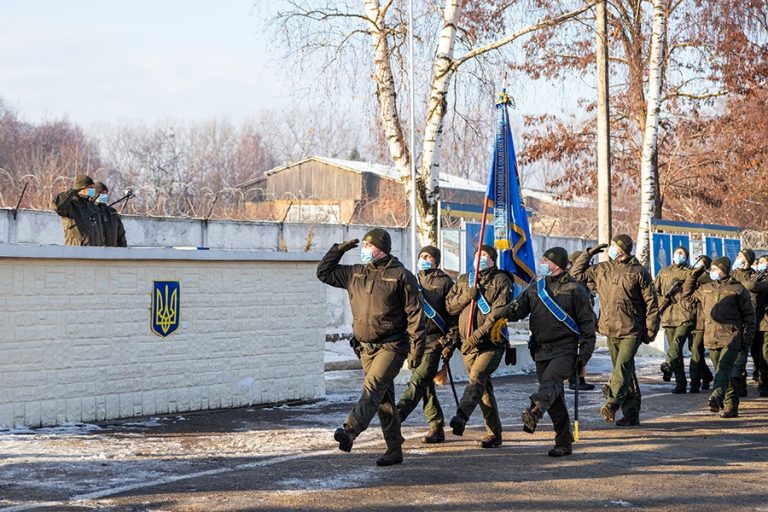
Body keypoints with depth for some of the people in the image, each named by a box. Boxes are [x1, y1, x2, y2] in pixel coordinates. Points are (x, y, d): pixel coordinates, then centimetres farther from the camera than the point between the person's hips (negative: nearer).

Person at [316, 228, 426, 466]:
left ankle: (350, 430, -42)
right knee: (383, 398, 10)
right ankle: (394, 449, 17)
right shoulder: (355, 274, 12)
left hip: (391, 346, -7)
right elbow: (324, 273, 22)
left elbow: (415, 313, -7)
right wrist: (339, 249, 10)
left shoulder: (401, 276, -6)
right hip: (366, 348, 7)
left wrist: (416, 347, -12)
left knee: (373, 386, -24)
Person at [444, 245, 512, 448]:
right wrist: (467, 296, -7)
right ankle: (494, 433, 14)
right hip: (468, 344, 6)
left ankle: (461, 417, -45)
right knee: (484, 388, 9)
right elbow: (449, 306, 12)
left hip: (491, 342, -6)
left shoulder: (501, 281, -1)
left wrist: (478, 334, -19)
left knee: (477, 378, -26)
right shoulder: (463, 280, 18)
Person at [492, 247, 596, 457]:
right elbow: (519, 306, 2)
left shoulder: (574, 289, -2)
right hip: (541, 351, 6)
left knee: (550, 382, -31)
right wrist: (502, 313, -21)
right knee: (555, 399, 9)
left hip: (565, 350, -6)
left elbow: (587, 323, -2)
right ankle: (564, 443, 17)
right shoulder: (535, 288, 15)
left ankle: (534, 412, -57)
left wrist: (584, 354, -8)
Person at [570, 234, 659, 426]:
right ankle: (631, 413, 14)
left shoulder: (639, 272, -4)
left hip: (631, 331, -5)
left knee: (622, 366, -22)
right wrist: (589, 253, 9)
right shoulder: (601, 270, 9)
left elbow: (651, 303, -3)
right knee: (626, 371, 10)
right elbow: (576, 274, 16)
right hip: (610, 330, 5)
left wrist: (650, 330, -6)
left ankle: (613, 402, -27)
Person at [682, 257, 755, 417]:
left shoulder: (737, 289, 1)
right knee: (725, 374, 9)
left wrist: (747, 339, -4)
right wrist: (694, 275, 18)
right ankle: (731, 406, 14)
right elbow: (687, 292, 32)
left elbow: (749, 315, 2)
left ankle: (717, 396, -40)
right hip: (712, 338, 6)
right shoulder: (705, 289, 16)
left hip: (731, 339, -6)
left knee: (724, 369, -24)